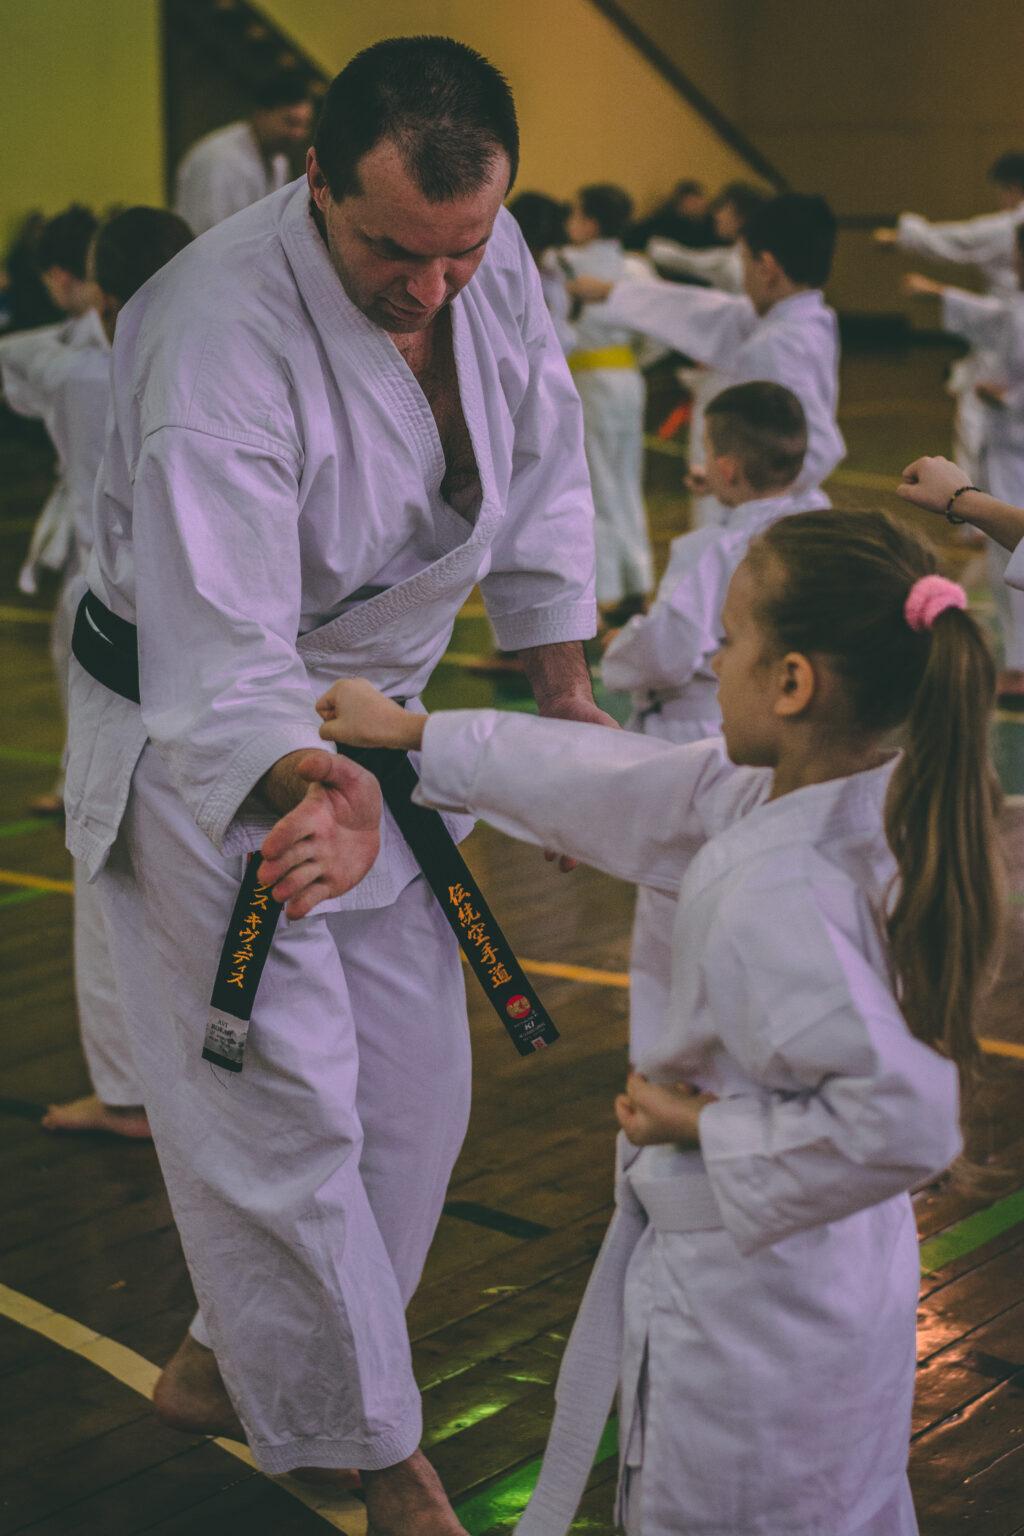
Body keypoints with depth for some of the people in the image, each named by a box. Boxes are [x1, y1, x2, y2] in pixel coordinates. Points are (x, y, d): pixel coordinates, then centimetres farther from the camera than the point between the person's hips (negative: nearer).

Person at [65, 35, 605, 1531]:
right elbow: (220, 653, -36)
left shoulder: (492, 259, -11)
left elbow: (539, 466, 5)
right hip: (200, 746, -7)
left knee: (409, 1087, 13)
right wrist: (302, 782, -55)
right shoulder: (218, 339, -33)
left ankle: (232, 1363, 33)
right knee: (283, 1101, -2)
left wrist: (563, 689, 4)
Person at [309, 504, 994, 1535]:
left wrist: (706, 1128, -21)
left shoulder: (775, 895, -33)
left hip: (747, 1293, -9)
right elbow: (616, 786, 6)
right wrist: (415, 737, 14)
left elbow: (901, 1123, -37)